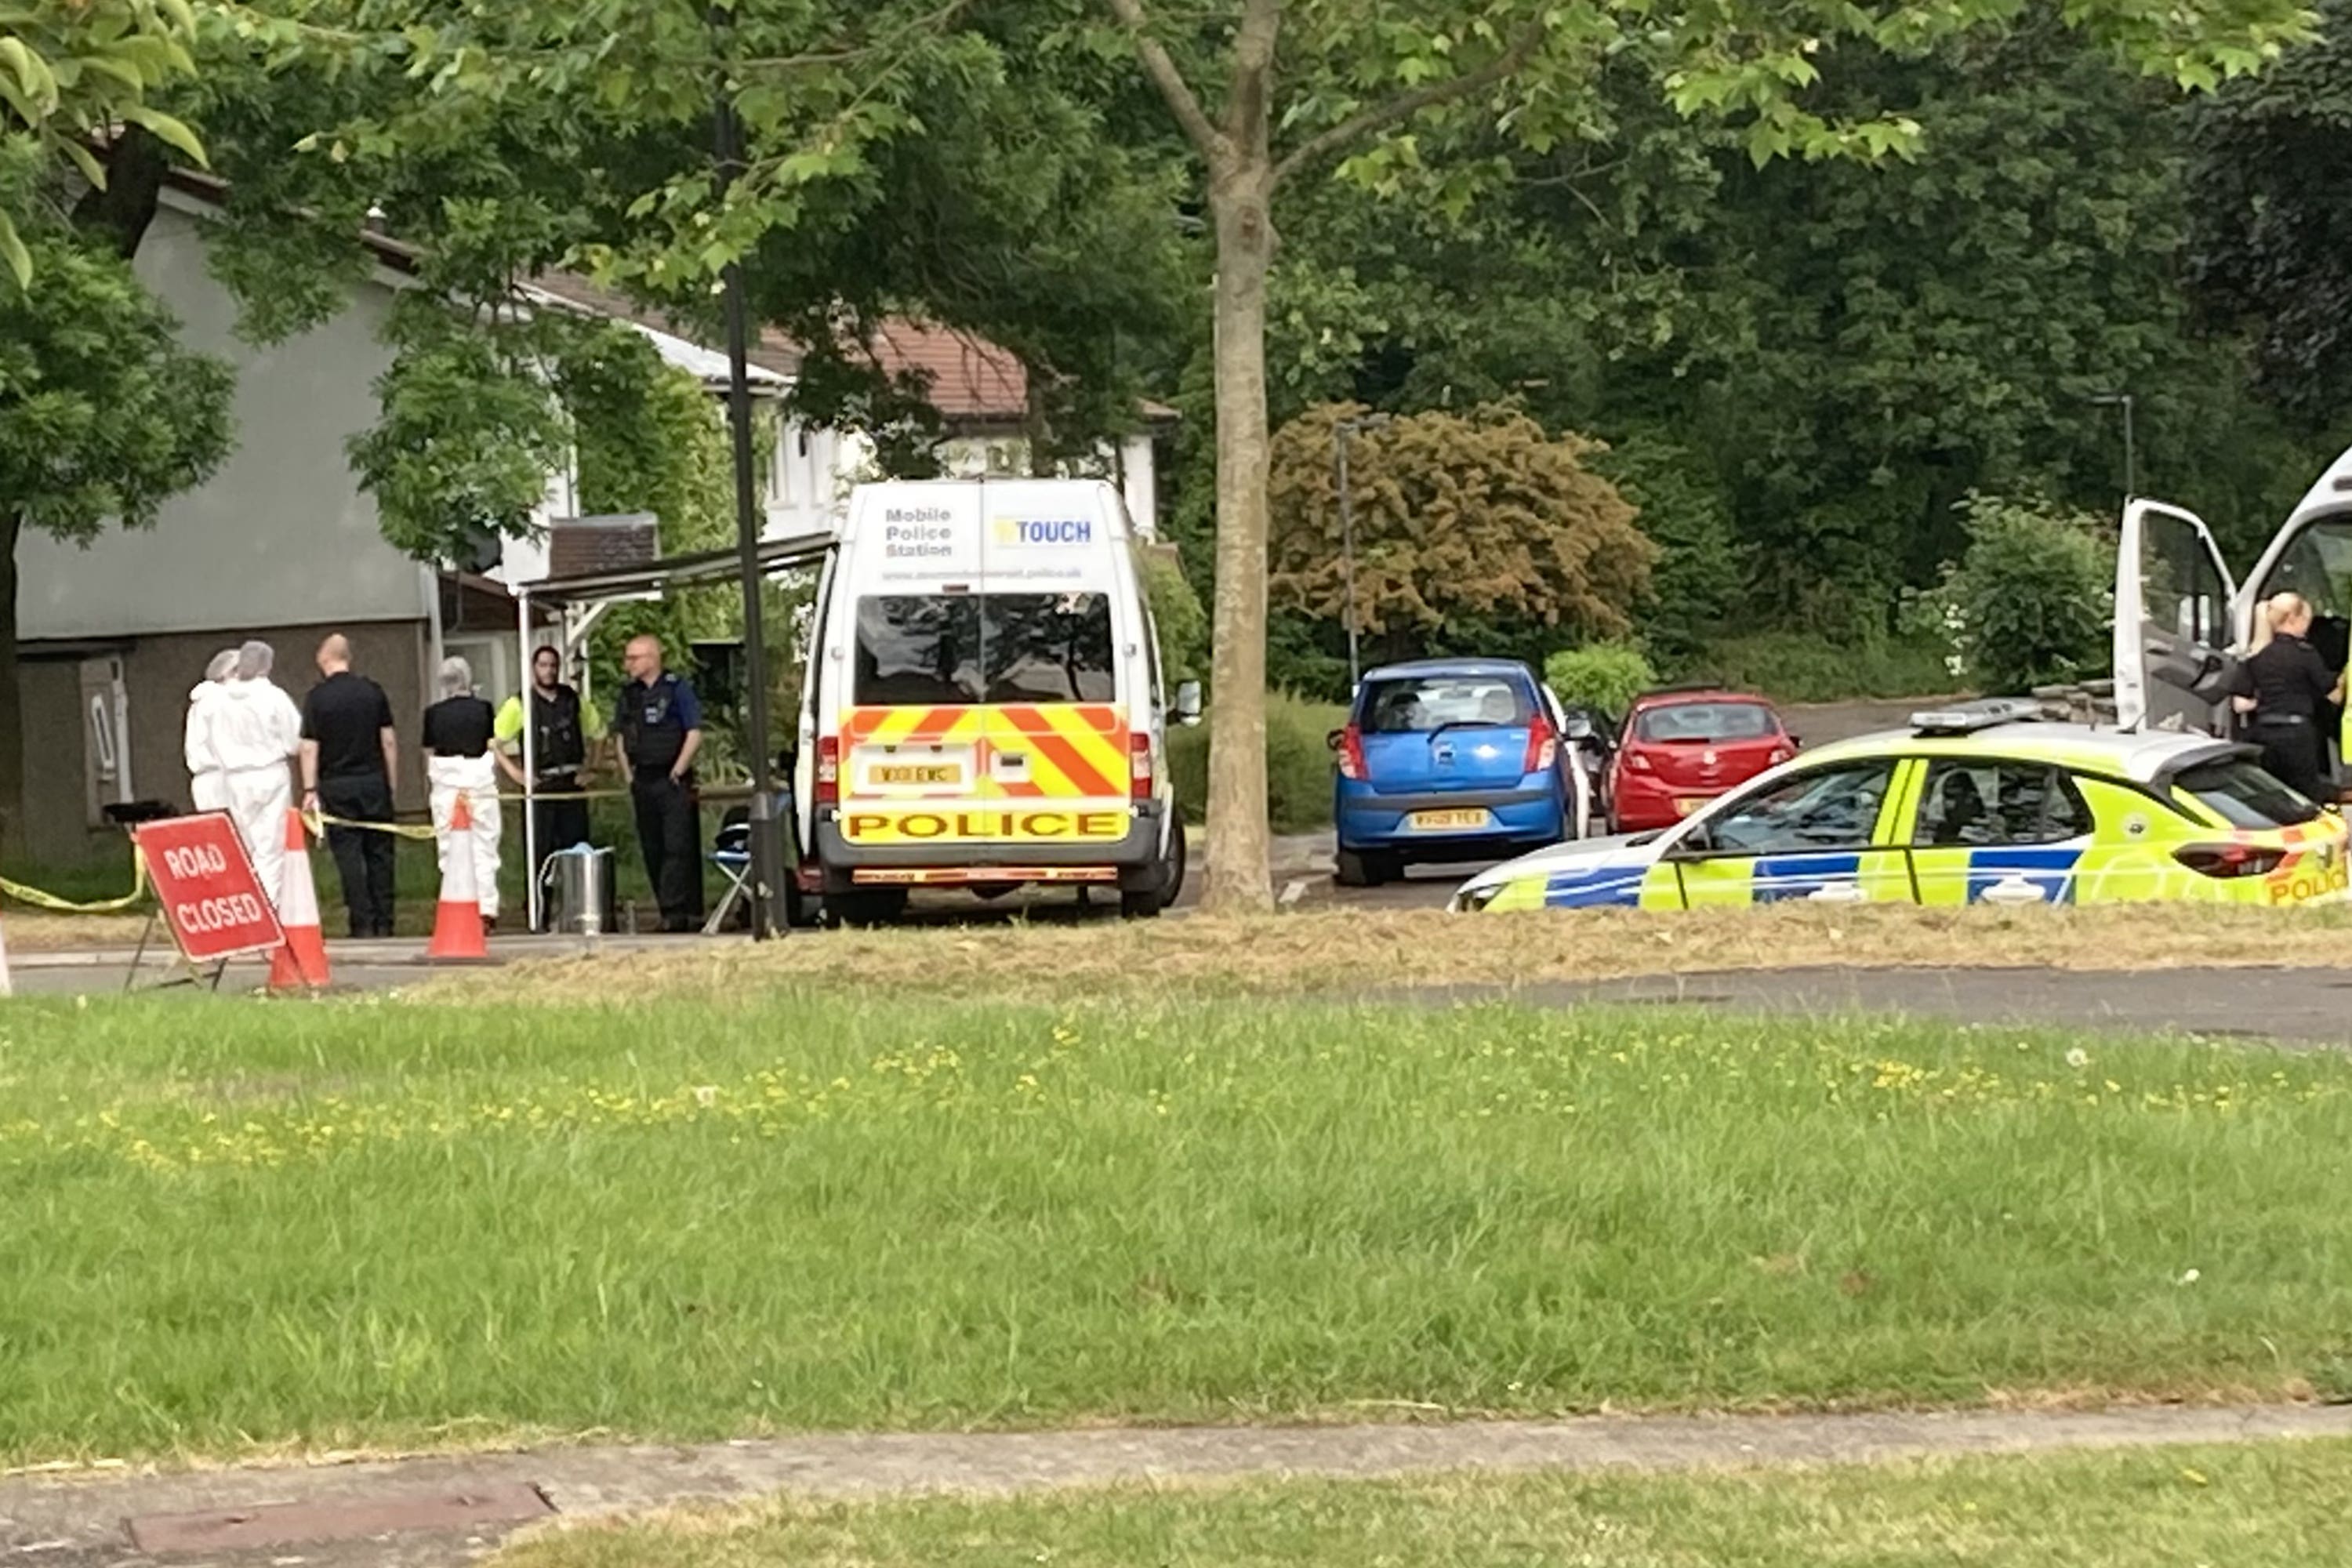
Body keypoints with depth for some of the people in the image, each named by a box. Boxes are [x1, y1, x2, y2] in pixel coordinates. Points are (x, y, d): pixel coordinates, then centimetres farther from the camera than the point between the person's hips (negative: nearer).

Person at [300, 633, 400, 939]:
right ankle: (384, 923, 7)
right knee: (379, 852, 7)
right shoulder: (372, 691, 3)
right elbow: (389, 741, 4)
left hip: (337, 785, -2)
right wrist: (392, 783, 11)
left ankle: (363, 925, -4)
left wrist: (310, 790, -3)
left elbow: (309, 748, -7)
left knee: (349, 856, 0)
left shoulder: (318, 697, -5)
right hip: (374, 782, 3)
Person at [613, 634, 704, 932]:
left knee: (678, 846, -11)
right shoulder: (629, 694, 13)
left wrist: (678, 771, -11)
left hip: (672, 781, -7)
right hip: (643, 782, 7)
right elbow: (621, 736, 20)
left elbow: (695, 734, -8)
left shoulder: (676, 689, -5)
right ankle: (687, 911, 12)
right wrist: (628, 775, 11)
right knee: (652, 849, 6)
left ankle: (675, 911, -16)